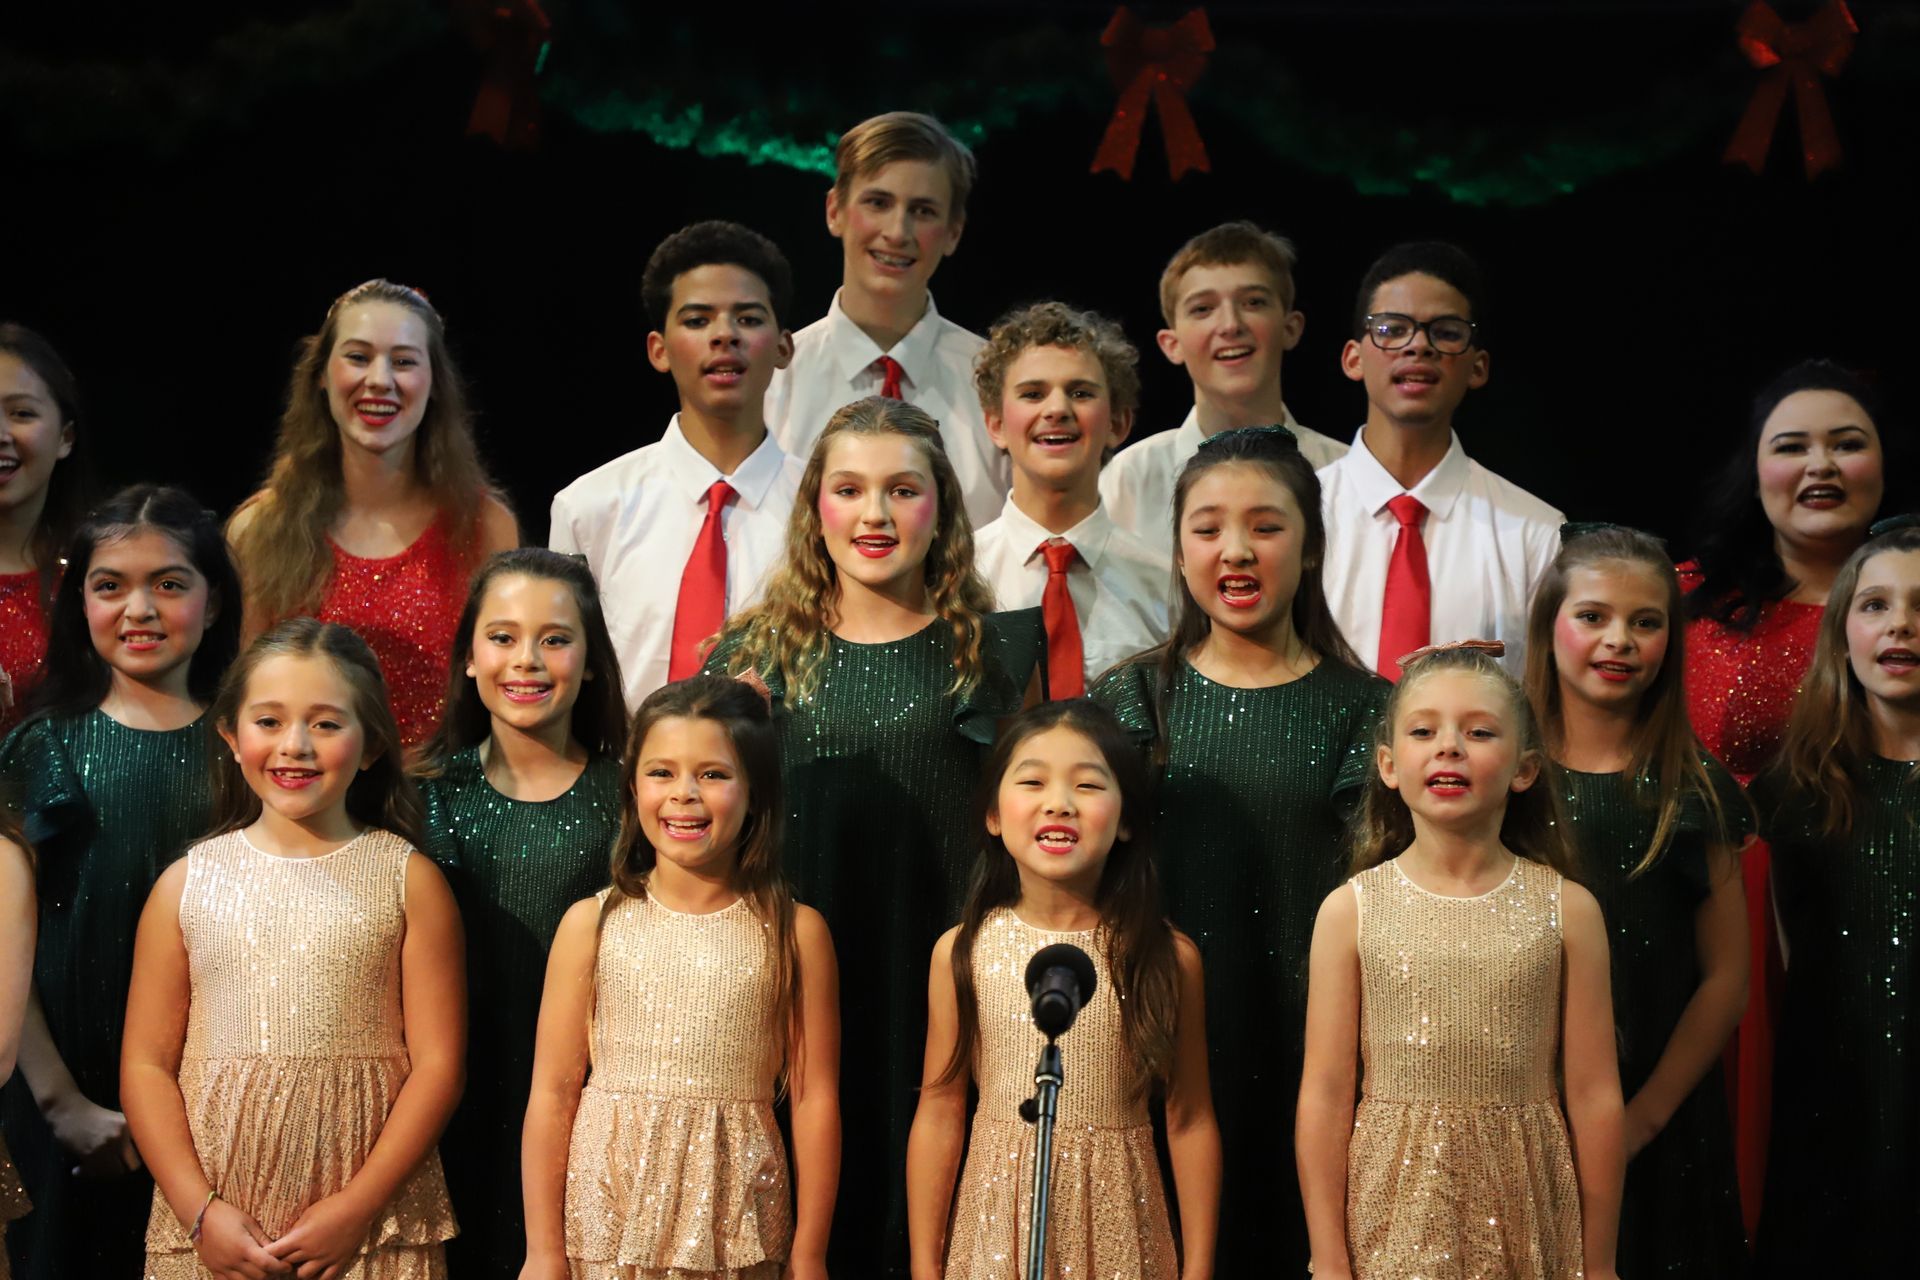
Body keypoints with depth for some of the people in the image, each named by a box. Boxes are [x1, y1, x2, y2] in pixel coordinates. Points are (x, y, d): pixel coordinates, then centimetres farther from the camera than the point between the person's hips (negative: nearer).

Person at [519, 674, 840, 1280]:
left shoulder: (794, 931, -3)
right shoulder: (593, 924, -1)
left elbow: (814, 1099, -1)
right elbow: (553, 1092, 0)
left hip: (736, 1231, 0)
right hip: (608, 1222, 0)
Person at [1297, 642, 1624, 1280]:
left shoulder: (1568, 910, -2)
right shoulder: (1351, 910, -4)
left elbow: (1594, 1095, 0)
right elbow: (1325, 1094, -3)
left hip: (1525, 1217, 1)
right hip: (1393, 1216, 0)